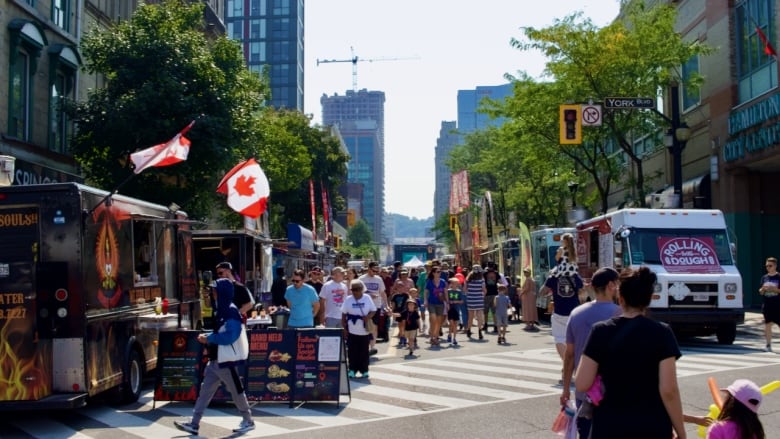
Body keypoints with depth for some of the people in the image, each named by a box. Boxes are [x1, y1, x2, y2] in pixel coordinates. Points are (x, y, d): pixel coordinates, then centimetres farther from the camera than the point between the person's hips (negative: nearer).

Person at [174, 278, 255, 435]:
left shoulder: (231, 311, -18)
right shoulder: (222, 310, 11)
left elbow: (230, 336, -26)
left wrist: (209, 338, -18)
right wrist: (208, 338, 3)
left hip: (227, 360, -9)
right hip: (216, 359, 9)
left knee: (236, 391, 4)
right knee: (205, 390, 8)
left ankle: (248, 421, 19)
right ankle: (194, 424, 10)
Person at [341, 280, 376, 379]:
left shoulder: (367, 298, 0)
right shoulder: (348, 299, -1)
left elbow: (373, 310, 4)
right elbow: (344, 314, 3)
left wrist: (368, 316, -17)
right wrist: (344, 327, -1)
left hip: (364, 331, 0)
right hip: (352, 331, 0)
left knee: (364, 351, 6)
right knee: (352, 351, 4)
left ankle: (364, 370, 15)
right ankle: (352, 370, 13)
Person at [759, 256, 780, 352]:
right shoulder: (764, 277, 9)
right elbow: (760, 292, 12)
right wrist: (763, 289, -8)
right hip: (767, 305, 4)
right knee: (767, 324, 4)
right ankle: (768, 345, 10)